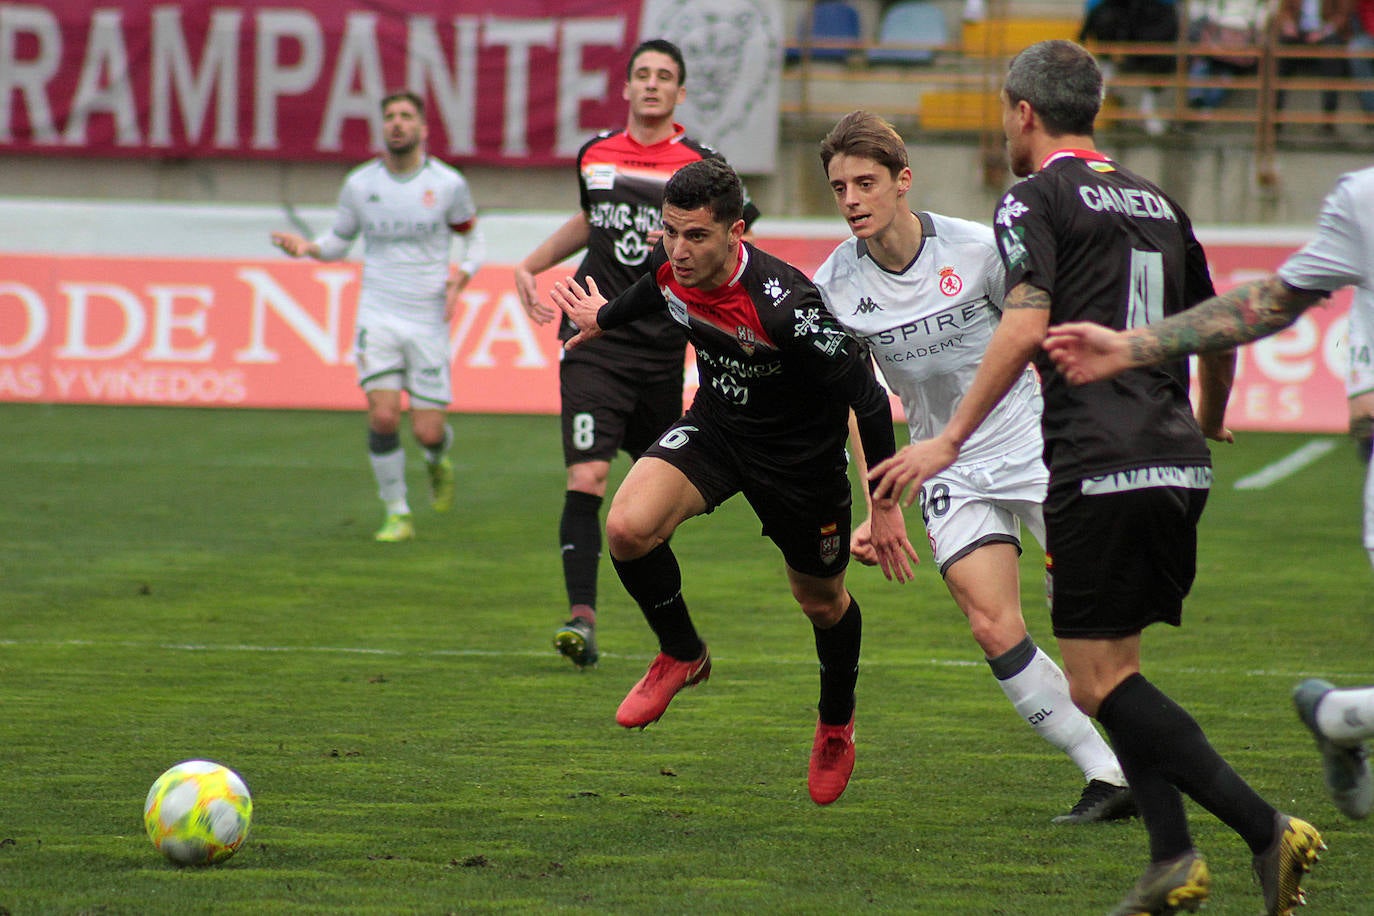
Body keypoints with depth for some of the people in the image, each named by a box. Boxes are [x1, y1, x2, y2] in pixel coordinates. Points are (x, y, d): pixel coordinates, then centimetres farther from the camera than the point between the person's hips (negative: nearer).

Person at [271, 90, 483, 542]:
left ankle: (439, 460, 37)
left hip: (429, 320, 0)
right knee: (383, 415, -17)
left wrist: (460, 277, -9)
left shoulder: (448, 184, -2)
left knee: (427, 432, -2)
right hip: (378, 315, 1)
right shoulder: (360, 184, 1)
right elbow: (339, 241, 14)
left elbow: (473, 237, 11)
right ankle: (397, 514, 0)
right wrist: (307, 247, -7)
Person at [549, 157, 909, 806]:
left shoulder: (785, 306, -36)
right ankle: (682, 654, 6)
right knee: (627, 528, -22)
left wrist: (885, 507, -21)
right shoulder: (671, 267, -17)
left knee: (821, 601, 15)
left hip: (800, 455, -4)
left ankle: (836, 721, 47)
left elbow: (867, 398, -27)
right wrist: (605, 318, 32)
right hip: (715, 428, 4)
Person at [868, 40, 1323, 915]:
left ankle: (1265, 827, -16)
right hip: (1179, 466, 8)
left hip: (1100, 467, -8)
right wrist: (1210, 419, 46)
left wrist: (950, 439, -14)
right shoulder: (1156, 202, 19)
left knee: (1099, 679, -5)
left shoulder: (1037, 199, -2)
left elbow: (1027, 324, -16)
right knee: (1115, 664, 16)